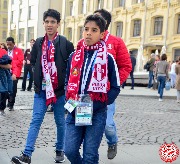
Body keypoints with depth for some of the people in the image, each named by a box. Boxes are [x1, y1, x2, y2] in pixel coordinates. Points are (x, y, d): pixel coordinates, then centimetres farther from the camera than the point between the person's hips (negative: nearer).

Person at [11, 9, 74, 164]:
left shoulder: (66, 44, -6)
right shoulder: (38, 43, 5)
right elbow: (33, 62, 18)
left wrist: (66, 83, -5)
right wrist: (38, 78, 12)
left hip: (60, 89, -2)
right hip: (42, 89, 3)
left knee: (60, 121, 11)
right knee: (36, 120, -2)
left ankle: (60, 151, 27)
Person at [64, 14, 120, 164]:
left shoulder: (108, 58, -4)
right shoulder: (74, 56, 6)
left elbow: (115, 87, -2)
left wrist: (98, 104, -14)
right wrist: (70, 100, -2)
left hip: (97, 113, -3)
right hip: (75, 112, 3)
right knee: (70, 150, 2)